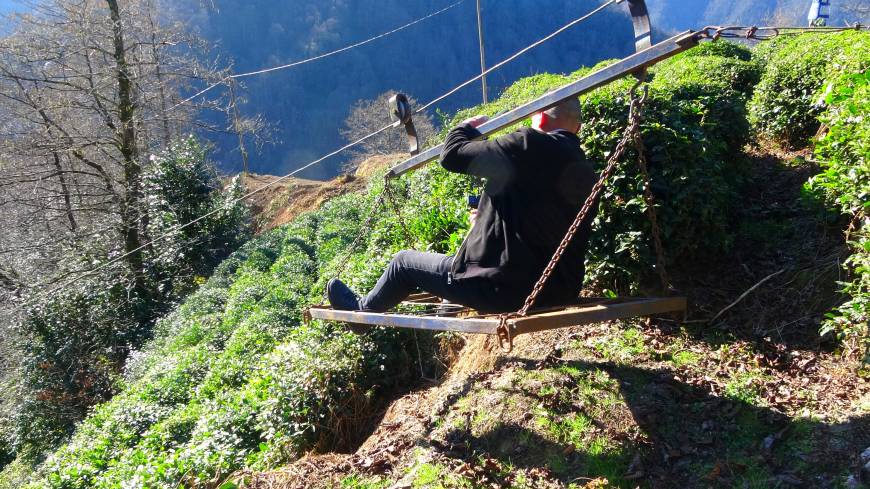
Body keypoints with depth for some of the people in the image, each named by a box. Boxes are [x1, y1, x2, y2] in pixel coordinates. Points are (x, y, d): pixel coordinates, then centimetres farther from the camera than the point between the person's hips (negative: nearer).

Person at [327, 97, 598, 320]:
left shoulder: (529, 146, -17)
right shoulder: (586, 172, 6)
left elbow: (452, 155, -12)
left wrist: (468, 127, 9)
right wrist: (489, 218, 26)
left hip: (506, 289, -7)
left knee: (404, 261, 15)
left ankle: (361, 310, 41)